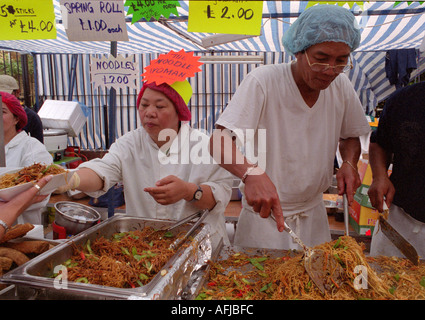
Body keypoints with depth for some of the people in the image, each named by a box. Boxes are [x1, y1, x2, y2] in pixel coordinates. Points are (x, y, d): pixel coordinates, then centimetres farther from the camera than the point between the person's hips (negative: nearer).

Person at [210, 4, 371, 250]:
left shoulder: (341, 86, -5)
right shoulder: (262, 81, -21)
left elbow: (350, 137, 11)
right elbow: (218, 142, -27)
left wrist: (349, 163, -10)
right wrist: (252, 172, -46)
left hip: (314, 216, 5)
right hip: (263, 213, -4)